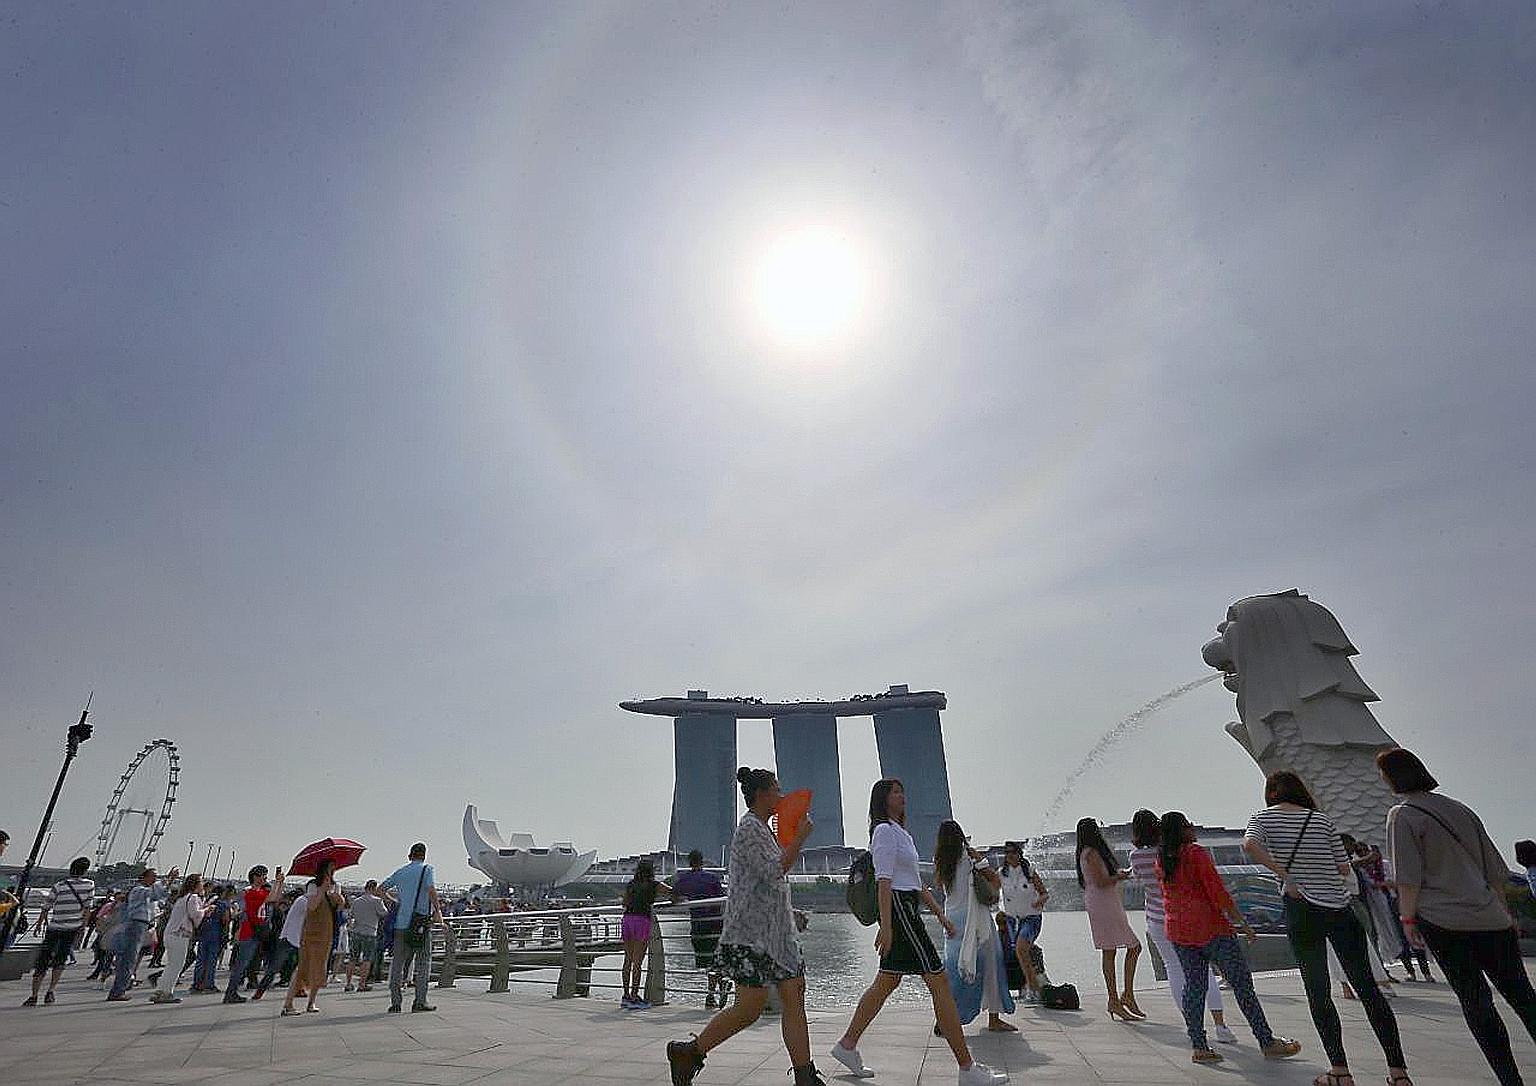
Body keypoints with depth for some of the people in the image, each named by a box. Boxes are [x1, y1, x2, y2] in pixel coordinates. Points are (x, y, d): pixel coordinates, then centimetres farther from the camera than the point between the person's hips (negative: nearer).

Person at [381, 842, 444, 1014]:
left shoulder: (400, 872, 13)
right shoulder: (426, 869, -2)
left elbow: (380, 889, 17)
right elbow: (431, 889, -17)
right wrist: (438, 910, -11)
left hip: (401, 923, 5)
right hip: (420, 922, -4)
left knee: (397, 963, 11)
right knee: (423, 961, 4)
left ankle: (395, 1002, 10)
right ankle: (420, 1001, 3)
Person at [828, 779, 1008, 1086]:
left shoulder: (901, 833, 21)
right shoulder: (885, 831, -9)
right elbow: (884, 881, -17)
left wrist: (941, 916, 20)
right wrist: (885, 925, -23)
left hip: (909, 909, 10)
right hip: (898, 909, -10)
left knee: (886, 982, 13)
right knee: (939, 982, -6)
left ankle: (847, 1045, 21)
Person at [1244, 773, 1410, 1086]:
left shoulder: (1264, 816, 3)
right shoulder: (1322, 819, 10)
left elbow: (1249, 845, -18)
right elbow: (1345, 868, 8)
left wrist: (1285, 875, -9)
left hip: (1302, 909, -2)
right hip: (1341, 907, 3)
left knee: (1318, 992, 8)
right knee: (1367, 987, 9)